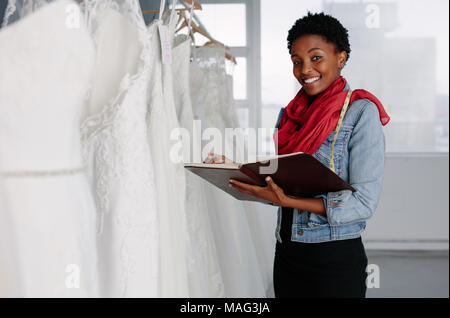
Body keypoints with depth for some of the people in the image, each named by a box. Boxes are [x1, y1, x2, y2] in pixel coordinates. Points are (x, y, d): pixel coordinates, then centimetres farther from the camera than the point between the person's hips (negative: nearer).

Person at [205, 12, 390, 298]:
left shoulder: (361, 112, -9)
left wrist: (287, 200, -23)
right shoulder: (289, 114, 9)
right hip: (287, 254, 6)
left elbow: (364, 203, -16)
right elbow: (278, 183, 12)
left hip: (336, 260, -5)